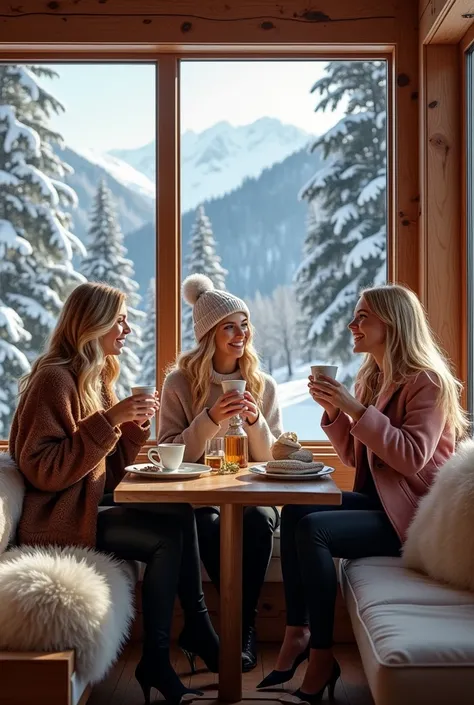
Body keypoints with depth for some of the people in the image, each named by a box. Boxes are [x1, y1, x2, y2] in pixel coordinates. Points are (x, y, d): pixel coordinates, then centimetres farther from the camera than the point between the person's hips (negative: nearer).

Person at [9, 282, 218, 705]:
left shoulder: (96, 380, 14)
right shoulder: (55, 379, -13)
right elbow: (42, 471, -21)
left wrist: (136, 425, -3)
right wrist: (108, 420, -24)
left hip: (92, 505, 8)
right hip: (57, 521, -8)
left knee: (182, 514, -14)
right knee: (169, 536, -21)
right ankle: (155, 661, -7)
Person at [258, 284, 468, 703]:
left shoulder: (428, 382, -12)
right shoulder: (373, 378, 13)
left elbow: (412, 458, -23)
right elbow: (356, 457, 15)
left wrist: (356, 409, -24)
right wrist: (334, 411, -1)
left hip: (412, 514, -8)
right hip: (379, 501, 8)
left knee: (313, 529, -24)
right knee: (294, 512, -11)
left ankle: (321, 657, -15)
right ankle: (297, 634, -12)